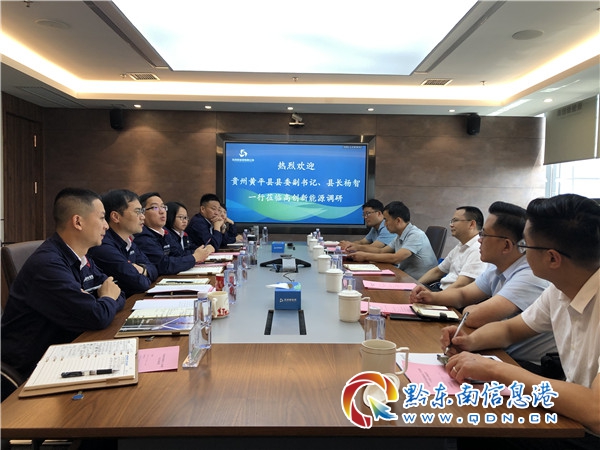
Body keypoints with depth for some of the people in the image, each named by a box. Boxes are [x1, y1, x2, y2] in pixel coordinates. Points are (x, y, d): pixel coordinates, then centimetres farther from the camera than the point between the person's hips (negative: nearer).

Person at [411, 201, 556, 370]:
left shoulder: (529, 276, -26)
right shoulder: (496, 269, 1)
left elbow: (475, 317, -32)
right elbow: (462, 295, 13)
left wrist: (469, 310, -8)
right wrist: (433, 297, -6)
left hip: (534, 366, -7)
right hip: (507, 354, 7)